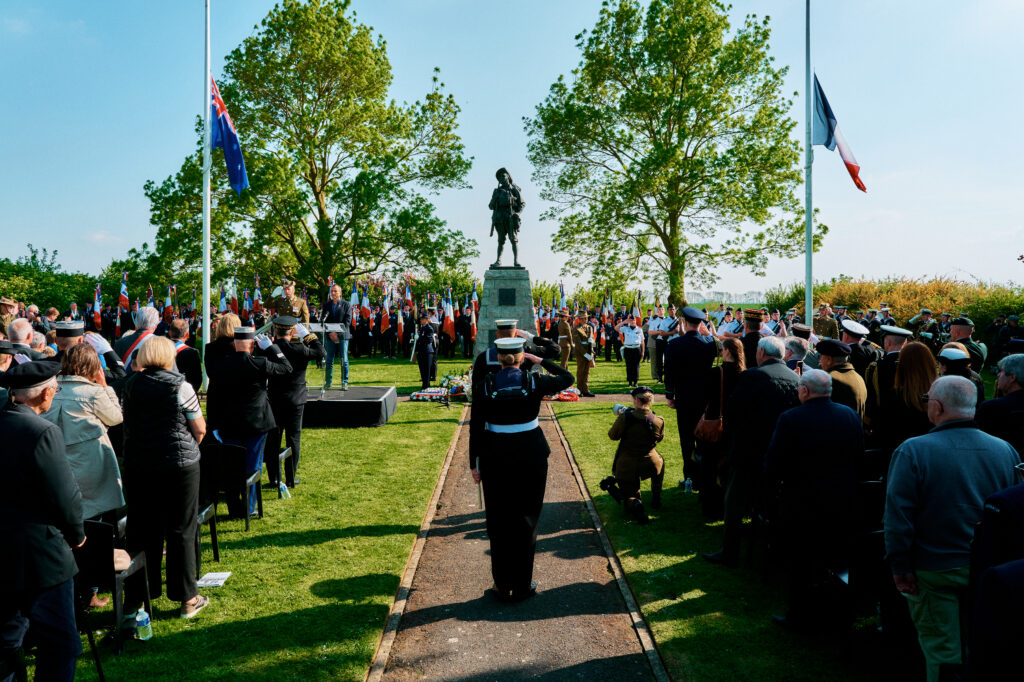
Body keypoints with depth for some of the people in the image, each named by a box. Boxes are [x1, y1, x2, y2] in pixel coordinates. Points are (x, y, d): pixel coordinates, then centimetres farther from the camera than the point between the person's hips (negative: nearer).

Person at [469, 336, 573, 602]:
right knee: (526, 520, 12)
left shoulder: (483, 386, -8)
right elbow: (567, 377, 9)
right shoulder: (534, 382, -9)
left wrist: (474, 463, 3)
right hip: (531, 456, 0)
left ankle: (503, 587, 20)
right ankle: (522, 586, 20)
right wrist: (542, 361, 12)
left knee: (498, 521, 12)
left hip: (494, 457, 0)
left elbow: (475, 428, -5)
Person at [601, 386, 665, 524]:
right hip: (650, 465, 2)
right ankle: (656, 499, 36)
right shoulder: (659, 421, -10)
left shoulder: (625, 417, -17)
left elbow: (613, 435, -3)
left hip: (626, 467, -1)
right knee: (660, 462, 39)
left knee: (629, 498, 18)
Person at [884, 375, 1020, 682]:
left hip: (935, 571, -4)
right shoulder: (1005, 450, -3)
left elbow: (898, 515, -18)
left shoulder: (913, 450, -17)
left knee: (942, 652, 9)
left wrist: (900, 567, -9)